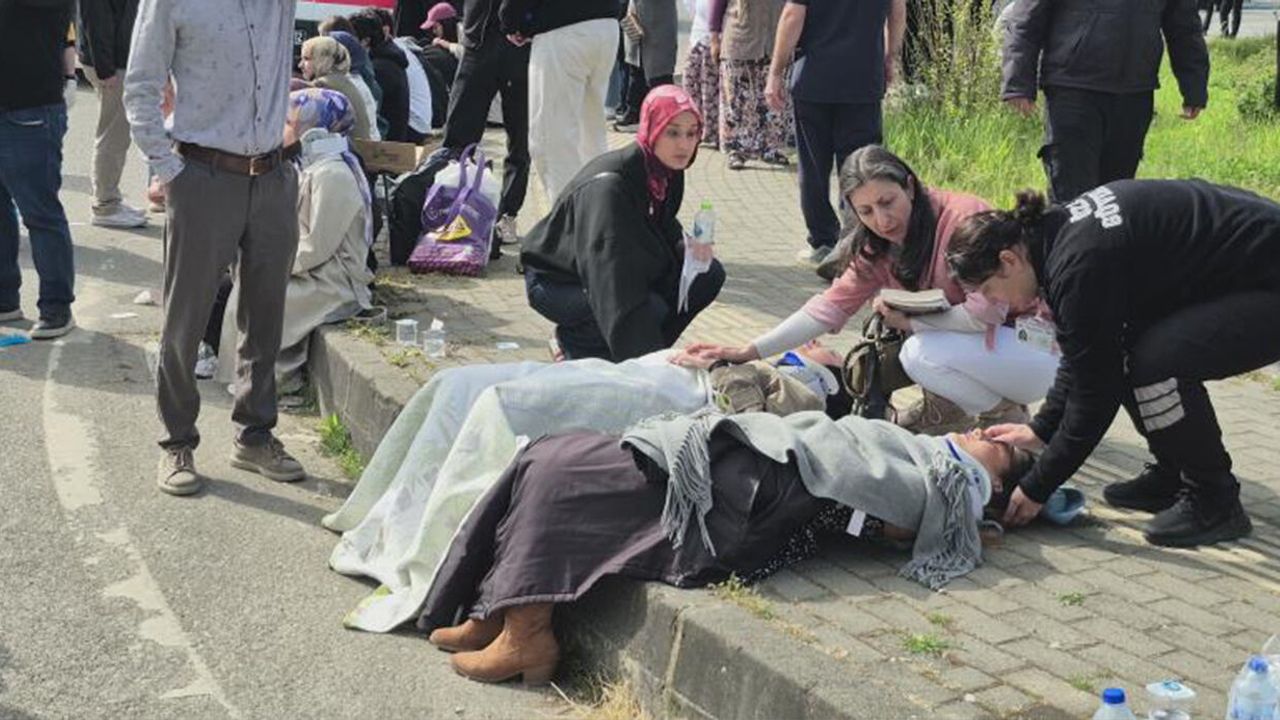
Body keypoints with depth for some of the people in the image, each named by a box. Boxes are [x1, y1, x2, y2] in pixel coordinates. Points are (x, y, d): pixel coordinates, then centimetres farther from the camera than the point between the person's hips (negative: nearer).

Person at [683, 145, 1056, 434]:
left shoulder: (963, 217, -22)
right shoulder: (878, 248, 2)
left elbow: (987, 311, -25)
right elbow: (831, 306, -2)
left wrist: (911, 322, -14)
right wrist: (748, 352, -10)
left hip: (1036, 347, -8)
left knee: (922, 354, -27)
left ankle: (1006, 414, -4)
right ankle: (947, 410, 8)